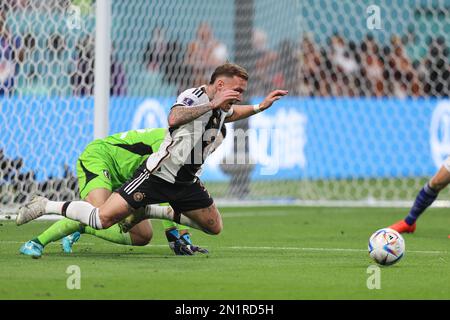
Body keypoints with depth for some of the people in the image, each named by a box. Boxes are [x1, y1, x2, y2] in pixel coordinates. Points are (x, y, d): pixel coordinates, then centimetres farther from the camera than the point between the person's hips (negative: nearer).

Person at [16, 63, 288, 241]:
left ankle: (155, 212, 20)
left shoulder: (221, 107, 6)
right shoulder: (193, 96, -20)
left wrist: (261, 107, 24)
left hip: (187, 182, 9)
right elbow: (174, 118, -42)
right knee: (103, 219, -16)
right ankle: (46, 206, 4)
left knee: (214, 227, 10)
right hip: (157, 174, -9)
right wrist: (212, 104, -42)